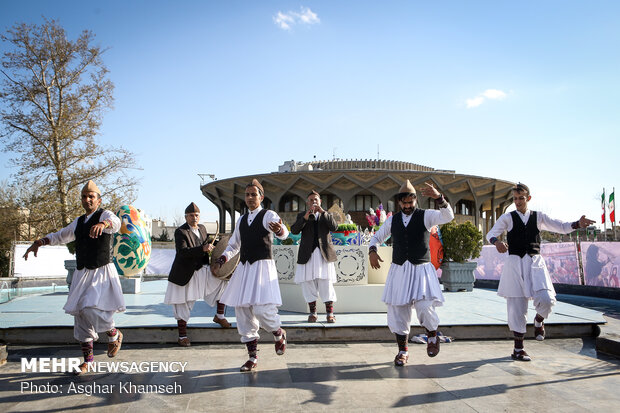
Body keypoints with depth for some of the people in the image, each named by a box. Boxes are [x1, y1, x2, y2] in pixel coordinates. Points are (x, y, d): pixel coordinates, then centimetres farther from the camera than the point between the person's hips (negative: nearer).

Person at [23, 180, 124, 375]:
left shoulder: (105, 214, -5)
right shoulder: (78, 222, 17)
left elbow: (115, 223, -29)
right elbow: (60, 236, 30)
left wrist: (103, 224, -53)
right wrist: (39, 242, 14)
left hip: (102, 272, -7)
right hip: (82, 273, 7)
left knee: (92, 309, -21)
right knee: (80, 315, 7)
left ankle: (114, 334, 9)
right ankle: (87, 359, 20)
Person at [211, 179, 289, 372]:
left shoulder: (268, 215, -2)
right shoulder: (242, 220, 17)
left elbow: (283, 233, -22)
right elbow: (233, 245, 27)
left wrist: (279, 229, -46)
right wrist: (220, 260, 11)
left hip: (262, 266, -6)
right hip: (244, 267, 6)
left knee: (261, 309, -17)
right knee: (242, 311, 5)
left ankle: (278, 334, 17)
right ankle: (252, 356, 17)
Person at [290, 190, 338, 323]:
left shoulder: (326, 216, 16)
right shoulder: (301, 216, 15)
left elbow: (334, 227, -4)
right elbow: (294, 230, -2)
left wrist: (323, 212, -13)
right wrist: (305, 218, -17)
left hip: (324, 254, 0)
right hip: (308, 254, 1)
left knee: (326, 283, -5)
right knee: (308, 283, -1)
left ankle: (330, 313, -1)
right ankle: (312, 312, 8)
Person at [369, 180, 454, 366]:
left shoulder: (425, 216, 1)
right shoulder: (392, 220, 11)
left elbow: (448, 216, -16)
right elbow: (377, 237, 21)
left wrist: (438, 197, -33)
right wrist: (372, 250, -1)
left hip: (420, 270, -3)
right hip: (398, 270, 3)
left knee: (424, 308, -16)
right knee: (397, 311, 4)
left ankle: (432, 335, 18)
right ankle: (403, 350, 21)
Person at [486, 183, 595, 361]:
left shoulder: (538, 217, 11)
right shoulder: (507, 218, 5)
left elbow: (562, 227, 9)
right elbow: (491, 234, -1)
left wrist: (578, 224, -11)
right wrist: (496, 242, -24)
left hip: (535, 262, 1)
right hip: (514, 263, -1)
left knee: (546, 299, -19)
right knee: (517, 306, 0)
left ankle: (539, 319, 18)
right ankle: (518, 348, 13)